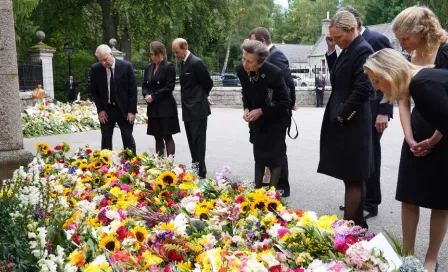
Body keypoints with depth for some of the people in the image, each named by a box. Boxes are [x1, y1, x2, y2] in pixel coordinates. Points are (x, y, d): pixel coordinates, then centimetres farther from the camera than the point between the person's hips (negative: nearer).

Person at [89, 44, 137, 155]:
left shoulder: (126, 66, -10)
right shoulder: (95, 69, -4)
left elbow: (133, 89, -7)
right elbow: (93, 91, 4)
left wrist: (132, 111, -10)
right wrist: (100, 110, -3)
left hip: (124, 109, -2)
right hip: (106, 110, 2)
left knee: (128, 138, 3)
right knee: (106, 139, 8)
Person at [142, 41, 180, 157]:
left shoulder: (169, 67, -7)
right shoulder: (149, 67, 12)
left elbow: (169, 87, -12)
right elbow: (145, 85, 16)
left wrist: (153, 96, -13)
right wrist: (146, 95, -5)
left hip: (166, 107, -6)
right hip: (153, 108, 6)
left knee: (167, 136, -2)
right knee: (157, 137, 10)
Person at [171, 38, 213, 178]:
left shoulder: (196, 62, -15)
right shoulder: (183, 62, 11)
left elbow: (208, 83, -8)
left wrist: (203, 95, 9)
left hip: (197, 109, -8)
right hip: (188, 109, 9)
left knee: (198, 141, -5)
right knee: (192, 141, 13)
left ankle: (201, 172, 1)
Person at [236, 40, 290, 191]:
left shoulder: (274, 73, -30)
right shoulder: (241, 70, -15)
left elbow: (284, 102, -21)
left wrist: (261, 111, -26)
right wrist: (246, 108, -13)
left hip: (276, 121, -5)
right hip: (257, 120, 5)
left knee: (275, 157, -3)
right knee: (258, 156, 15)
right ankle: (258, 188, 28)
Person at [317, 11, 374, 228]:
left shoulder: (362, 50, -14)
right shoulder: (348, 49, 13)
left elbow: (363, 89, -21)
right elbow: (338, 79, 18)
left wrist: (342, 116, -15)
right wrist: (331, 51, 9)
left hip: (351, 123, -9)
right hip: (344, 122, 9)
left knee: (352, 178, -2)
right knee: (357, 177, 15)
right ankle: (357, 222, 26)